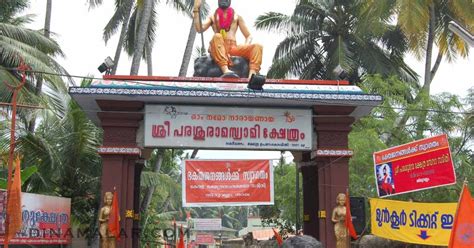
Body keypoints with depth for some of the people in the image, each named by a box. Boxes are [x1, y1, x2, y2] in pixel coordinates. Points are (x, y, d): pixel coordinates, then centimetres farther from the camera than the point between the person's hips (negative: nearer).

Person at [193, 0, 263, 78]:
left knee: (257, 47, -20)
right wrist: (196, 9, -5)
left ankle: (252, 75, -45)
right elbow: (199, 29, 2)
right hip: (218, 48, -2)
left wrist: (246, 48, -2)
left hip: (233, 48, 2)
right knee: (217, 36, -34)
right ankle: (225, 70, -53)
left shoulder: (237, 17, 23)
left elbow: (249, 36, 19)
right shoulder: (212, 17, 19)